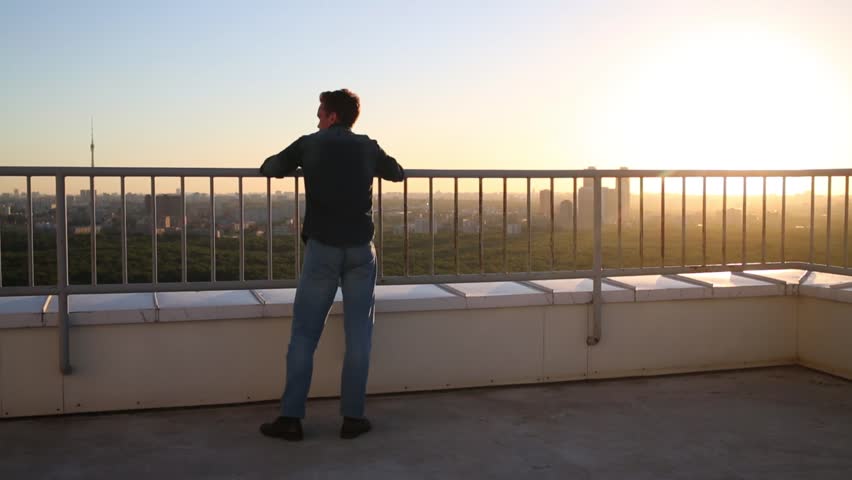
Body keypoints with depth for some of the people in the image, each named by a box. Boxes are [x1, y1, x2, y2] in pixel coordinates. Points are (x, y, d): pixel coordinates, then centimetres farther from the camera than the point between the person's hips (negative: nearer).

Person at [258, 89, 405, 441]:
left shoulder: (310, 144, 4)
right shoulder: (368, 147, 9)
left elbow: (268, 169, 13)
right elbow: (398, 174, 25)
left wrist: (300, 166, 31)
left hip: (322, 249, -1)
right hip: (360, 249, 1)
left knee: (304, 333, 4)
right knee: (358, 335, 6)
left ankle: (291, 417, 3)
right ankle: (353, 417, 7)